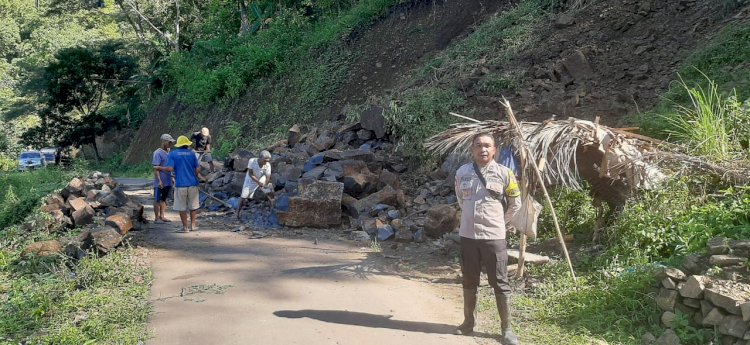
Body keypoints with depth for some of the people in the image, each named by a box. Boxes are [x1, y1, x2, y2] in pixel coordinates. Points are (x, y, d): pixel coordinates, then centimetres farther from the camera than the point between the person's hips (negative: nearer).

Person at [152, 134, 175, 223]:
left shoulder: (168, 152, 10)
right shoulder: (158, 153, -14)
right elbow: (156, 168, -16)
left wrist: (172, 178, 17)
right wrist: (159, 180, -21)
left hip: (168, 181, 8)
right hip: (160, 182, -8)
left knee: (164, 199, 14)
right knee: (157, 200, 2)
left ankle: (162, 216, 22)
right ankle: (156, 217, 9)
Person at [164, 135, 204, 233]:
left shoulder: (172, 154, -3)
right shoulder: (192, 153, 2)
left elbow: (170, 169, -13)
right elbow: (198, 169, 0)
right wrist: (197, 175, 20)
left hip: (180, 184, -2)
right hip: (192, 183, 2)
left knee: (182, 207, 7)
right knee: (193, 205, 16)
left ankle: (185, 227, 10)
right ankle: (193, 225, 22)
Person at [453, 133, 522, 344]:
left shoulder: (504, 173, -5)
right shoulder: (462, 172, 2)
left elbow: (515, 204, 7)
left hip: (494, 237, -3)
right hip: (468, 236, 3)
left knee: (500, 284, 3)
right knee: (469, 282, 14)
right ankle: (468, 322, 30)